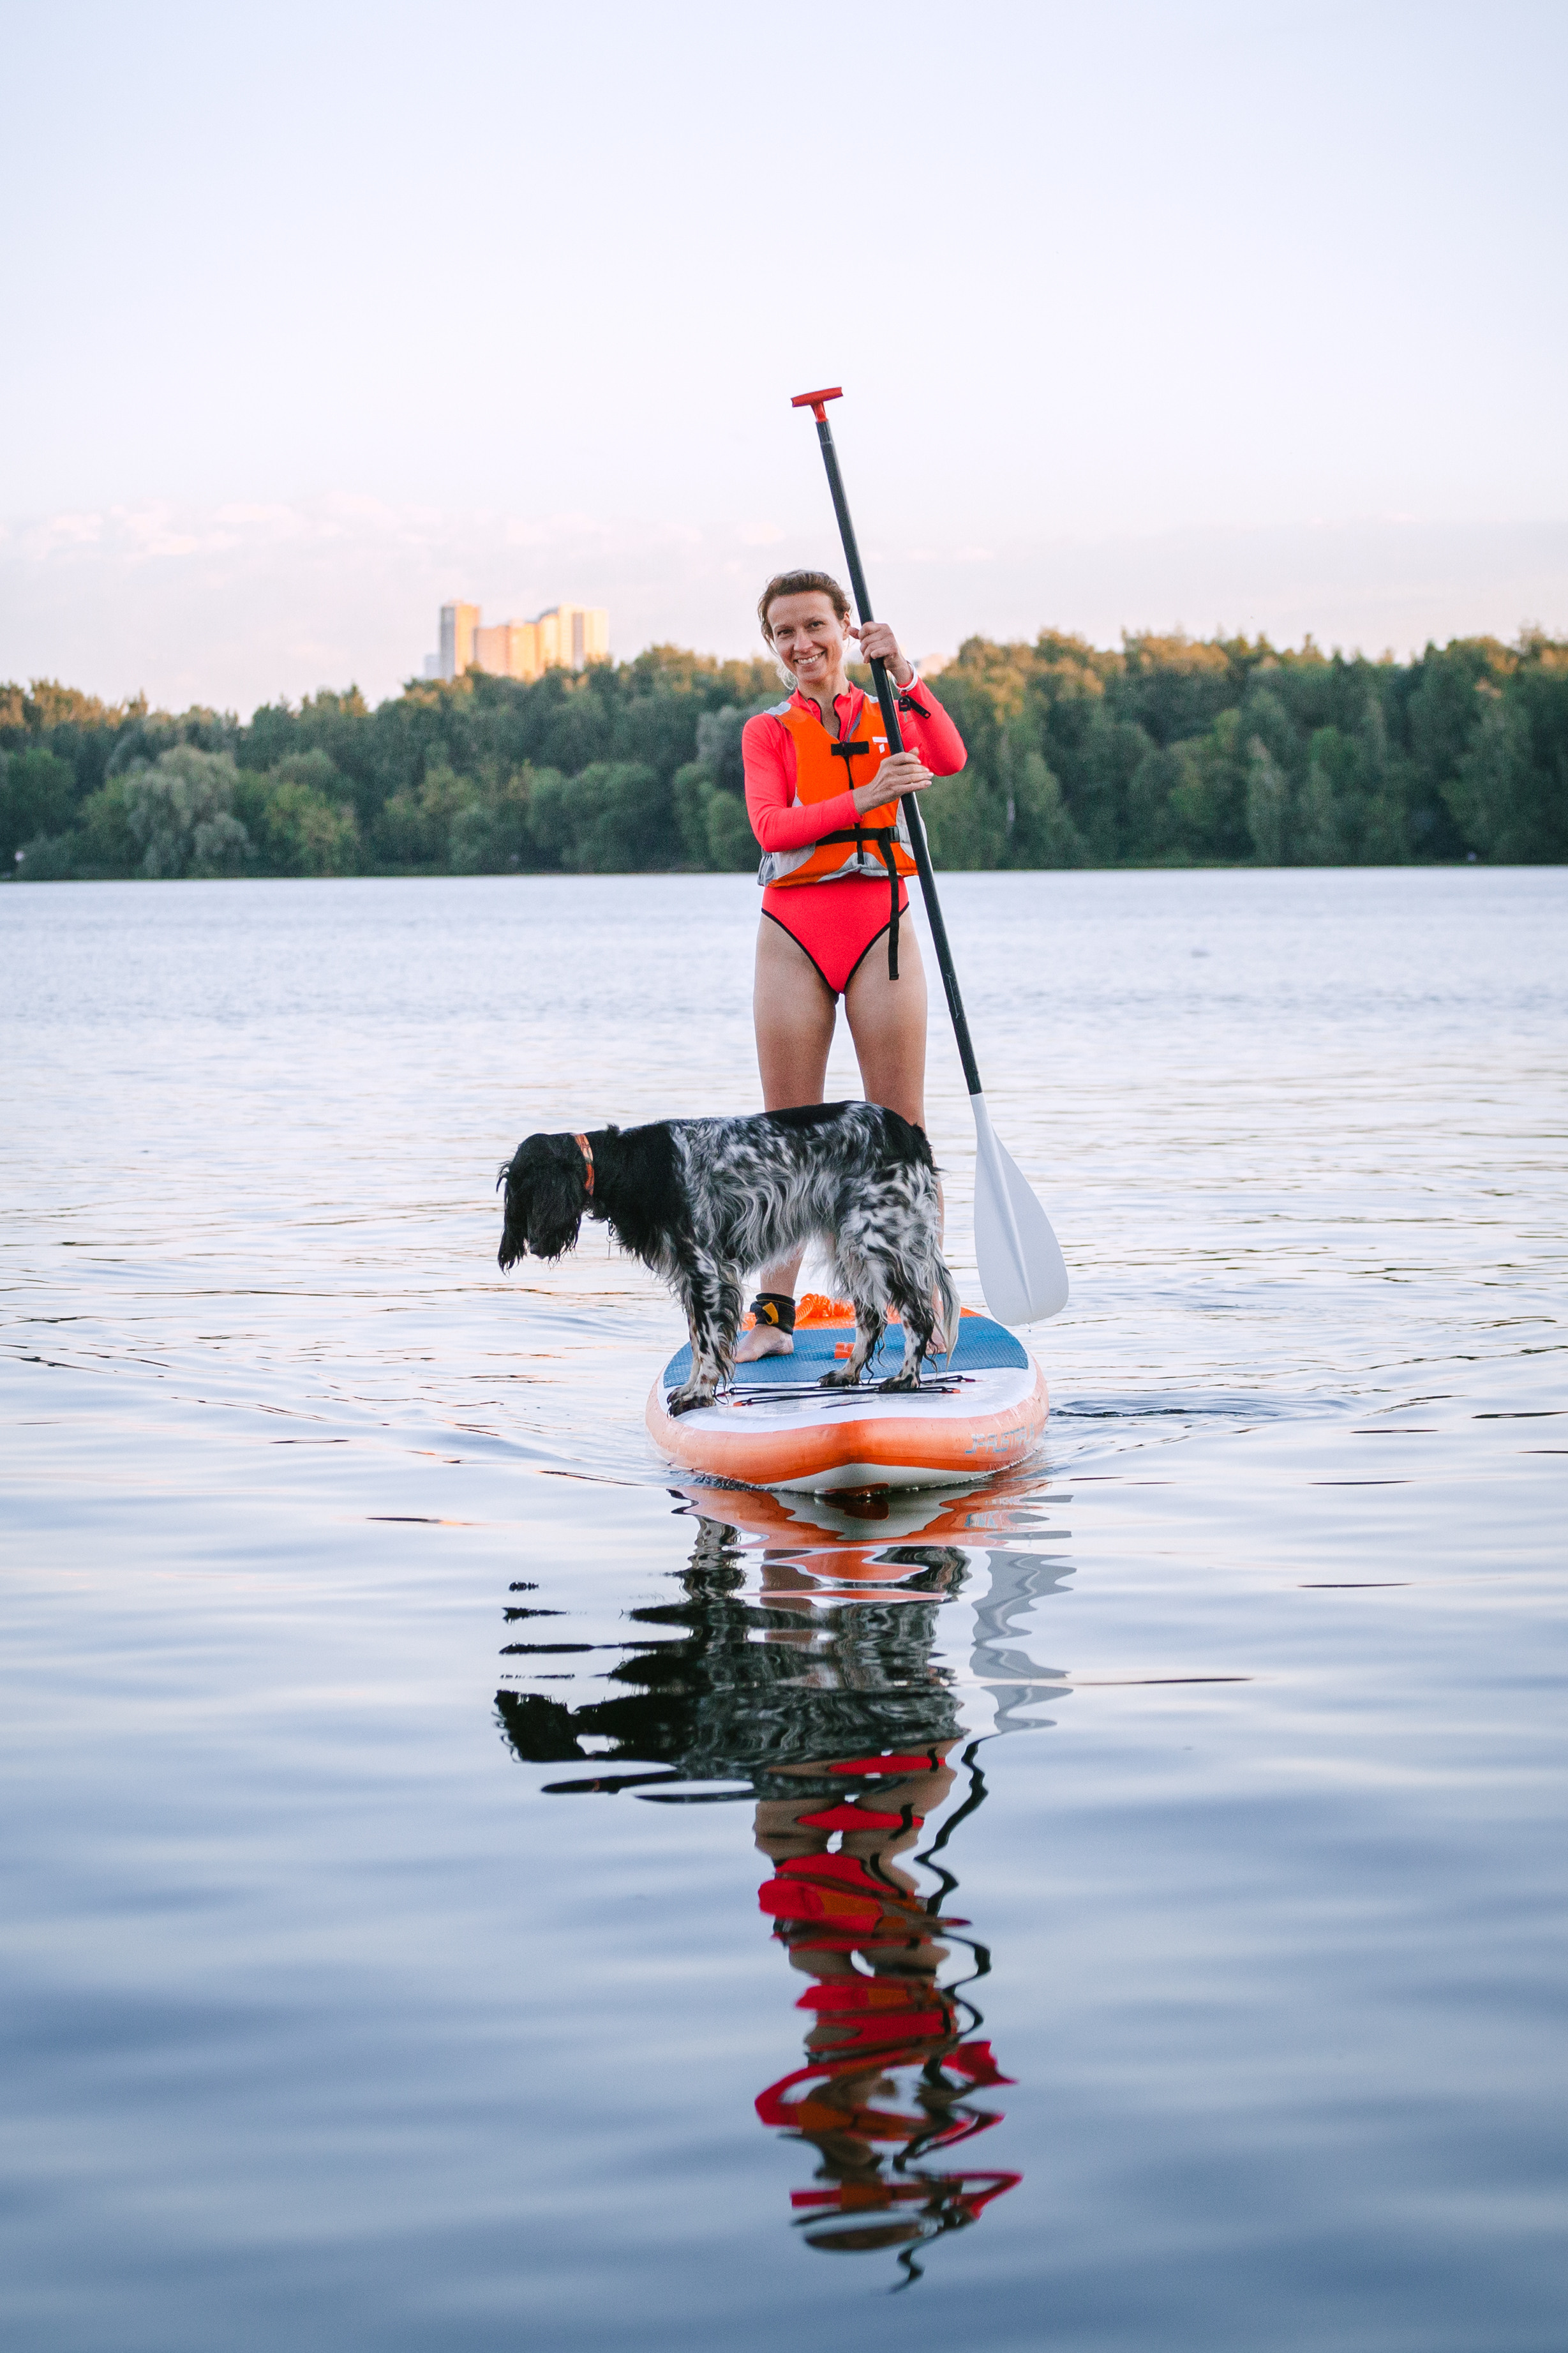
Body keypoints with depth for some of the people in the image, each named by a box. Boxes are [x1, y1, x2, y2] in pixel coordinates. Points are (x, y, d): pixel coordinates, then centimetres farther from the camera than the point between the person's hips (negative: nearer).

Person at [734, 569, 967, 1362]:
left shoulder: (889, 720, 10)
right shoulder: (767, 732, 8)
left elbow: (949, 760, -12)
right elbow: (771, 826, -11)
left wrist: (902, 671, -18)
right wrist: (863, 797, -24)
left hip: (879, 926, 0)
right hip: (794, 931, 0)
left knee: (901, 1126, -2)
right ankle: (773, 1312, 5)